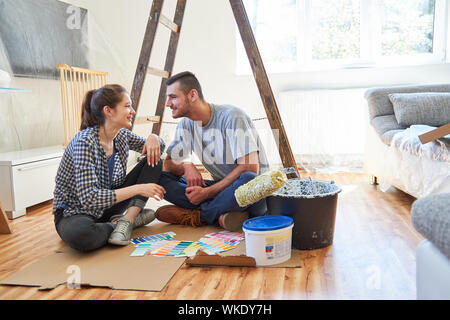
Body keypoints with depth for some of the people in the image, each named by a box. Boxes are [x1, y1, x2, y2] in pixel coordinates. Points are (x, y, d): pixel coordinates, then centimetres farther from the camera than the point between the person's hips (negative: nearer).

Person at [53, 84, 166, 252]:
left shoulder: (122, 135, -4)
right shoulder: (84, 142, -25)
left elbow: (156, 149, 13)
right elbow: (88, 198, -32)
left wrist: (154, 137, -12)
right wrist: (137, 189, -31)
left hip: (108, 205, 7)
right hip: (75, 212, -7)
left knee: (153, 162, -3)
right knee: (79, 234, -42)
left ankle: (126, 220, -16)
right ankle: (132, 218, -14)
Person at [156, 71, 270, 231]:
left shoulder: (233, 116, -17)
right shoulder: (186, 124, 4)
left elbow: (250, 168, -24)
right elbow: (168, 163, 12)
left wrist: (207, 192, -22)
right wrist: (186, 167, -13)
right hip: (221, 187, 6)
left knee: (248, 180, -42)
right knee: (161, 177, -11)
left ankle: (197, 215, -20)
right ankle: (222, 214, -24)